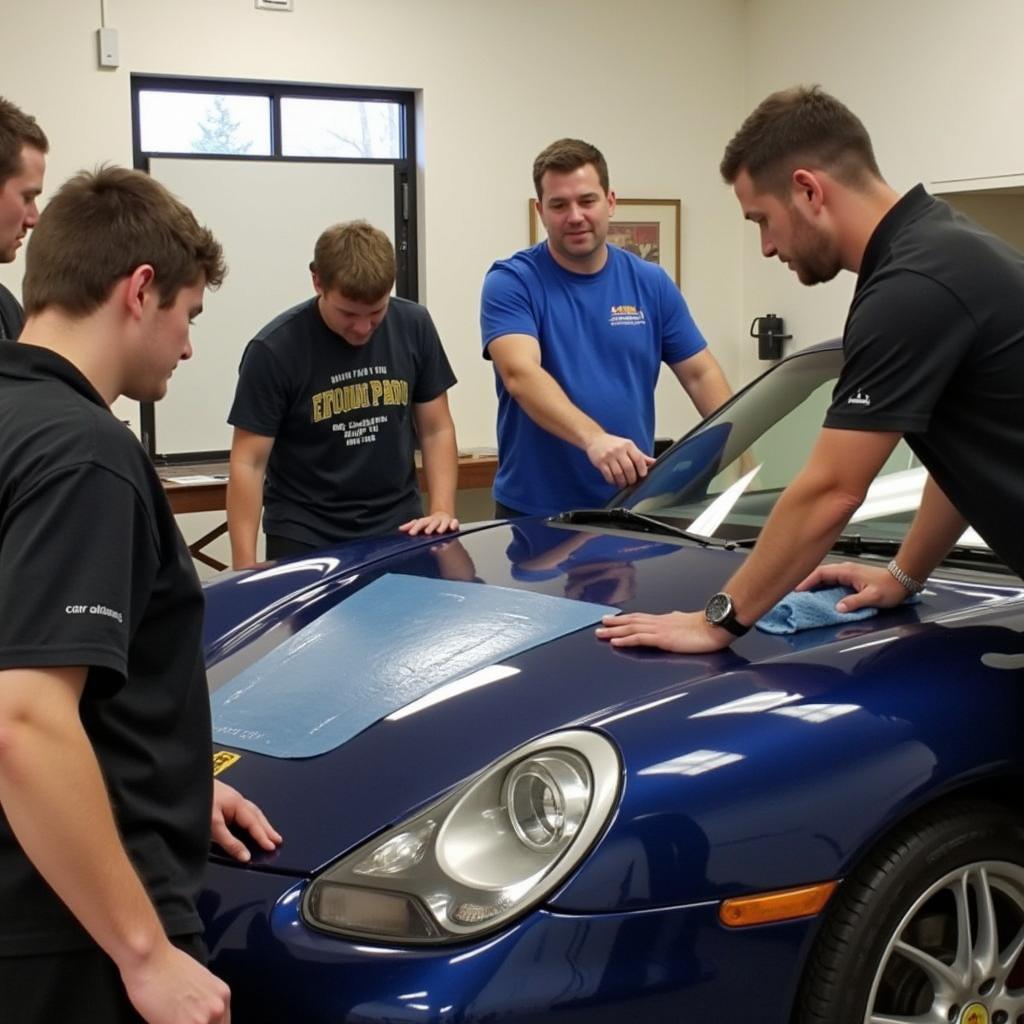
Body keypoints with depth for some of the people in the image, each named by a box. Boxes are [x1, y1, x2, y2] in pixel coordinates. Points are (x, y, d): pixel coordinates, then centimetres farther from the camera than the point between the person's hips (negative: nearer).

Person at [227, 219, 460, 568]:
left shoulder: (414, 327, -3)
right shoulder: (275, 350, -13)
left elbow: (436, 430, 5)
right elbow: (247, 464, -12)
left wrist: (442, 510, -10)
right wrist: (246, 569, -19)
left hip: (398, 528, 3)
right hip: (305, 539, -3)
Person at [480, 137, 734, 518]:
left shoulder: (651, 284, 5)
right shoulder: (511, 282, -9)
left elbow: (701, 374, 7)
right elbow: (520, 374, -25)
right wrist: (593, 439, -41)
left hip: (631, 507, 4)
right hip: (533, 511, -3)